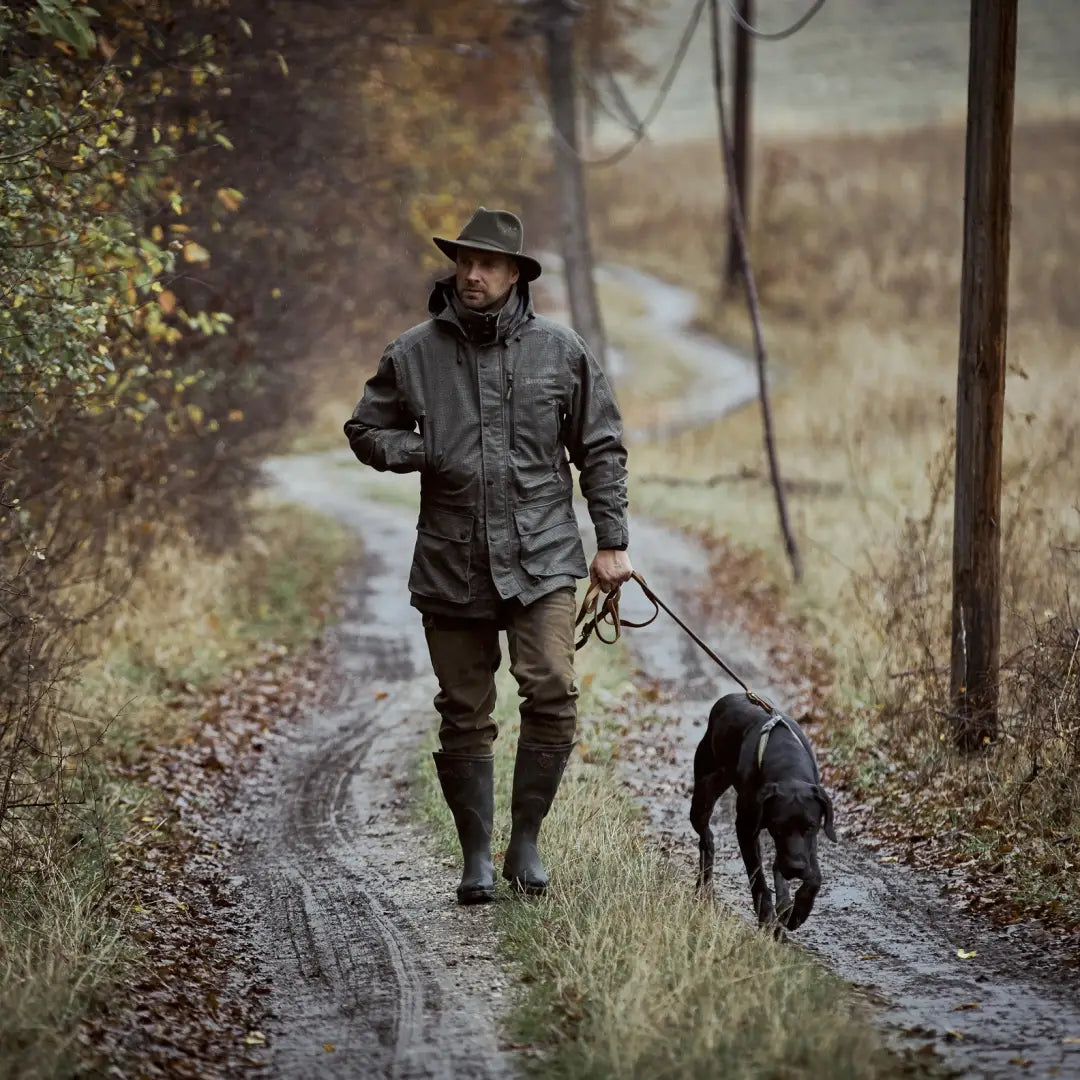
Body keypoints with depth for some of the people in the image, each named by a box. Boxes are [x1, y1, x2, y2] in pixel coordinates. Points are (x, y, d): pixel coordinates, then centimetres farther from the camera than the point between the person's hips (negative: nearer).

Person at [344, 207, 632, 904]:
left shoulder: (561, 351, 4)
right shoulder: (415, 354, 4)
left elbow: (601, 450, 10)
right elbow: (366, 430, 15)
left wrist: (612, 542, 5)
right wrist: (424, 453, -6)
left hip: (542, 558, -1)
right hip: (452, 566, 1)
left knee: (553, 693, -16)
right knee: (465, 718, 5)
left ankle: (526, 842, 0)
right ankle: (477, 858, 19)